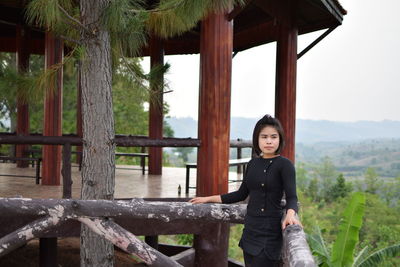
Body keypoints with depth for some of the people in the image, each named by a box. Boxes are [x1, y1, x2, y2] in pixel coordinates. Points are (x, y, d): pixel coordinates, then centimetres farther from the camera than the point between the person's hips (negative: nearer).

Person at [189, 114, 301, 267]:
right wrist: (209, 199, 19)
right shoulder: (253, 163, 9)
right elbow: (241, 194, 16)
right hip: (250, 229, 6)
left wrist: (290, 214, -39)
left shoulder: (284, 165, -8)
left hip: (269, 232, -5)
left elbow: (292, 197, -17)